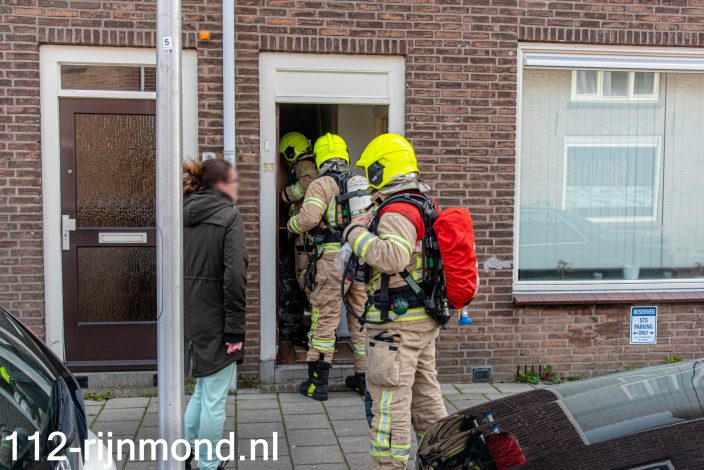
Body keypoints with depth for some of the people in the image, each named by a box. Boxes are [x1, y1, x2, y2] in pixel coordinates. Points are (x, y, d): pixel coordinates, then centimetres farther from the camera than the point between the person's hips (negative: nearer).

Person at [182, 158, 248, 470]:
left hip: (190, 319, 7)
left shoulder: (183, 217, 8)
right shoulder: (229, 216, -12)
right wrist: (235, 328, -15)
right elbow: (234, 275, -19)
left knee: (203, 389, 23)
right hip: (216, 321, -7)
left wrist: (179, 315, 18)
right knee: (214, 399, 5)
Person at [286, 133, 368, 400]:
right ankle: (364, 376, 20)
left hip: (333, 257, -5)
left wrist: (291, 225, 4)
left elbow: (309, 218, -15)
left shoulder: (321, 184, -3)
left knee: (325, 318, 1)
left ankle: (318, 382, 4)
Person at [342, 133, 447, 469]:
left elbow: (392, 257, -36)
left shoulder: (397, 212, -18)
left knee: (389, 404, -2)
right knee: (426, 396, 19)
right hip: (424, 320, 10)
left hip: (397, 324, -10)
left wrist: (357, 233, -22)